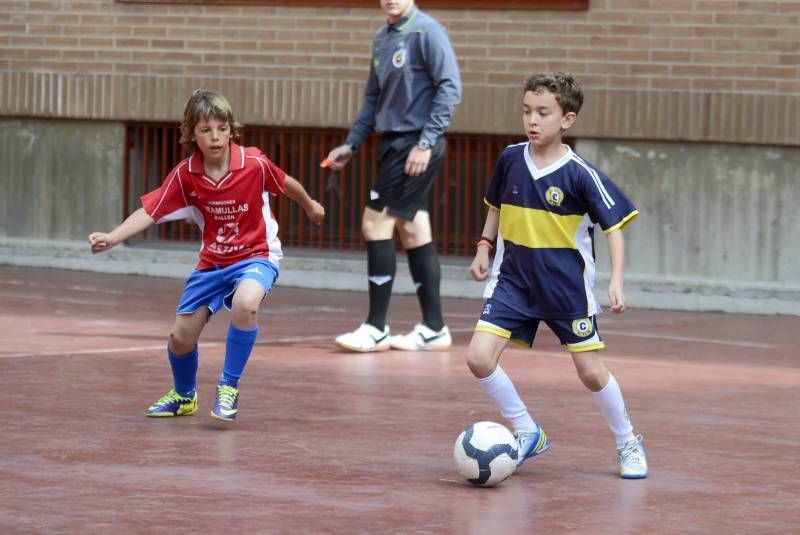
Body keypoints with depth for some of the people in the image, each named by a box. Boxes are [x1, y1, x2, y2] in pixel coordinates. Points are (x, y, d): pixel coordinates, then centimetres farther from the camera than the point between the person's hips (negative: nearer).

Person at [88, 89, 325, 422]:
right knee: (180, 337, 2)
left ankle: (229, 388, -16)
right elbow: (150, 212, -13)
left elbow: (287, 184, 2)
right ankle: (184, 396, 36)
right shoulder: (185, 175, -12)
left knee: (244, 304, -36)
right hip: (213, 262, 4)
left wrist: (310, 207, 21)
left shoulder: (254, 165, -18)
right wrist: (113, 237, -28)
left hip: (256, 255, -4)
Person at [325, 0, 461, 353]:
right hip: (392, 144, 8)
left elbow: (449, 88, -16)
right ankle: (433, 329, 14)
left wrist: (426, 143, -18)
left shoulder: (426, 32, -12)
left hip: (415, 147, -8)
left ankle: (376, 329, -4)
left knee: (375, 224, -9)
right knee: (412, 232, 9)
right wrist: (352, 144, 14)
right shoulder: (382, 38, 13)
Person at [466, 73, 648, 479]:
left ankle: (628, 444, 28)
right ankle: (528, 433, 9)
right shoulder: (510, 160, -3)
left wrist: (616, 281, -19)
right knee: (479, 358, -12)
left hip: (567, 286, -3)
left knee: (591, 373, 3)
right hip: (513, 281, 3)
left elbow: (614, 227, -10)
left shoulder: (581, 175, -15)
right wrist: (484, 248, 10)